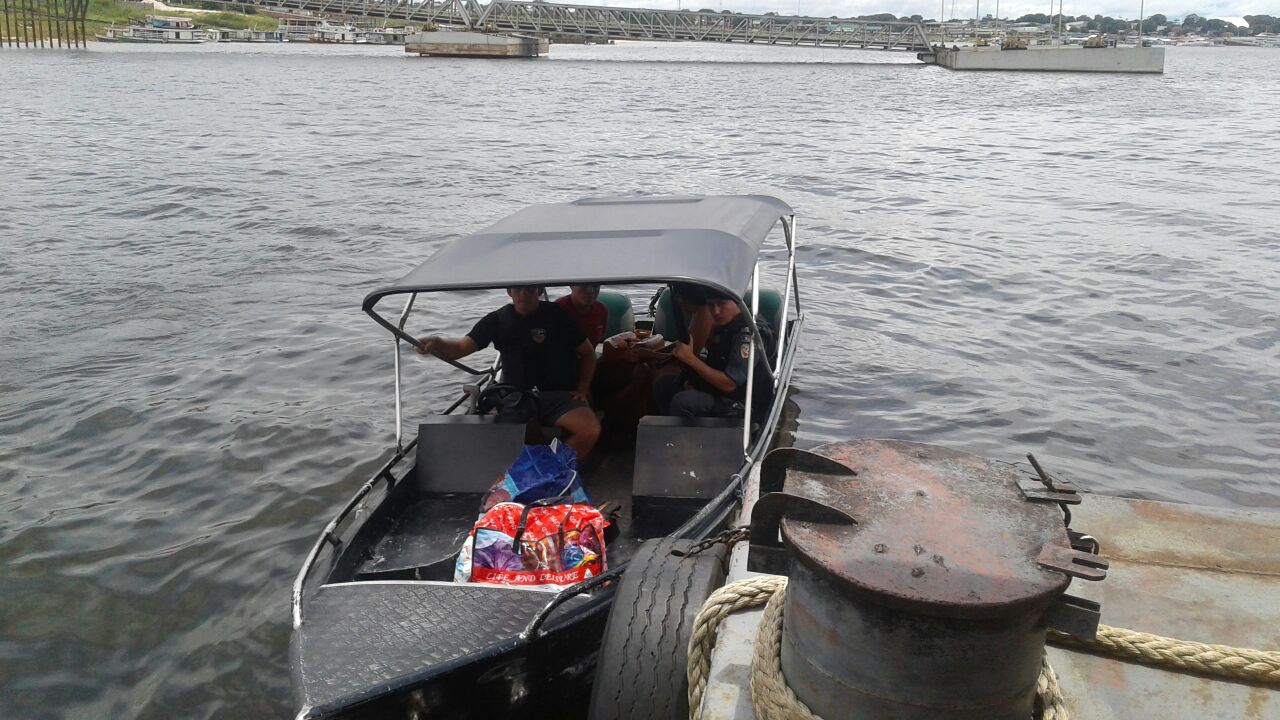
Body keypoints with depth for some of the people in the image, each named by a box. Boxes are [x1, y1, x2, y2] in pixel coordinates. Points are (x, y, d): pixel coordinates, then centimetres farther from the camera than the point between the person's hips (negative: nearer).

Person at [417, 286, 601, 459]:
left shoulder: (557, 315, 0)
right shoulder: (497, 320, 5)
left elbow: (588, 353, 11)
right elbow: (459, 348, -3)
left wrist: (582, 389, -1)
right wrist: (437, 344, -25)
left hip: (559, 394, -1)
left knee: (590, 429, -31)